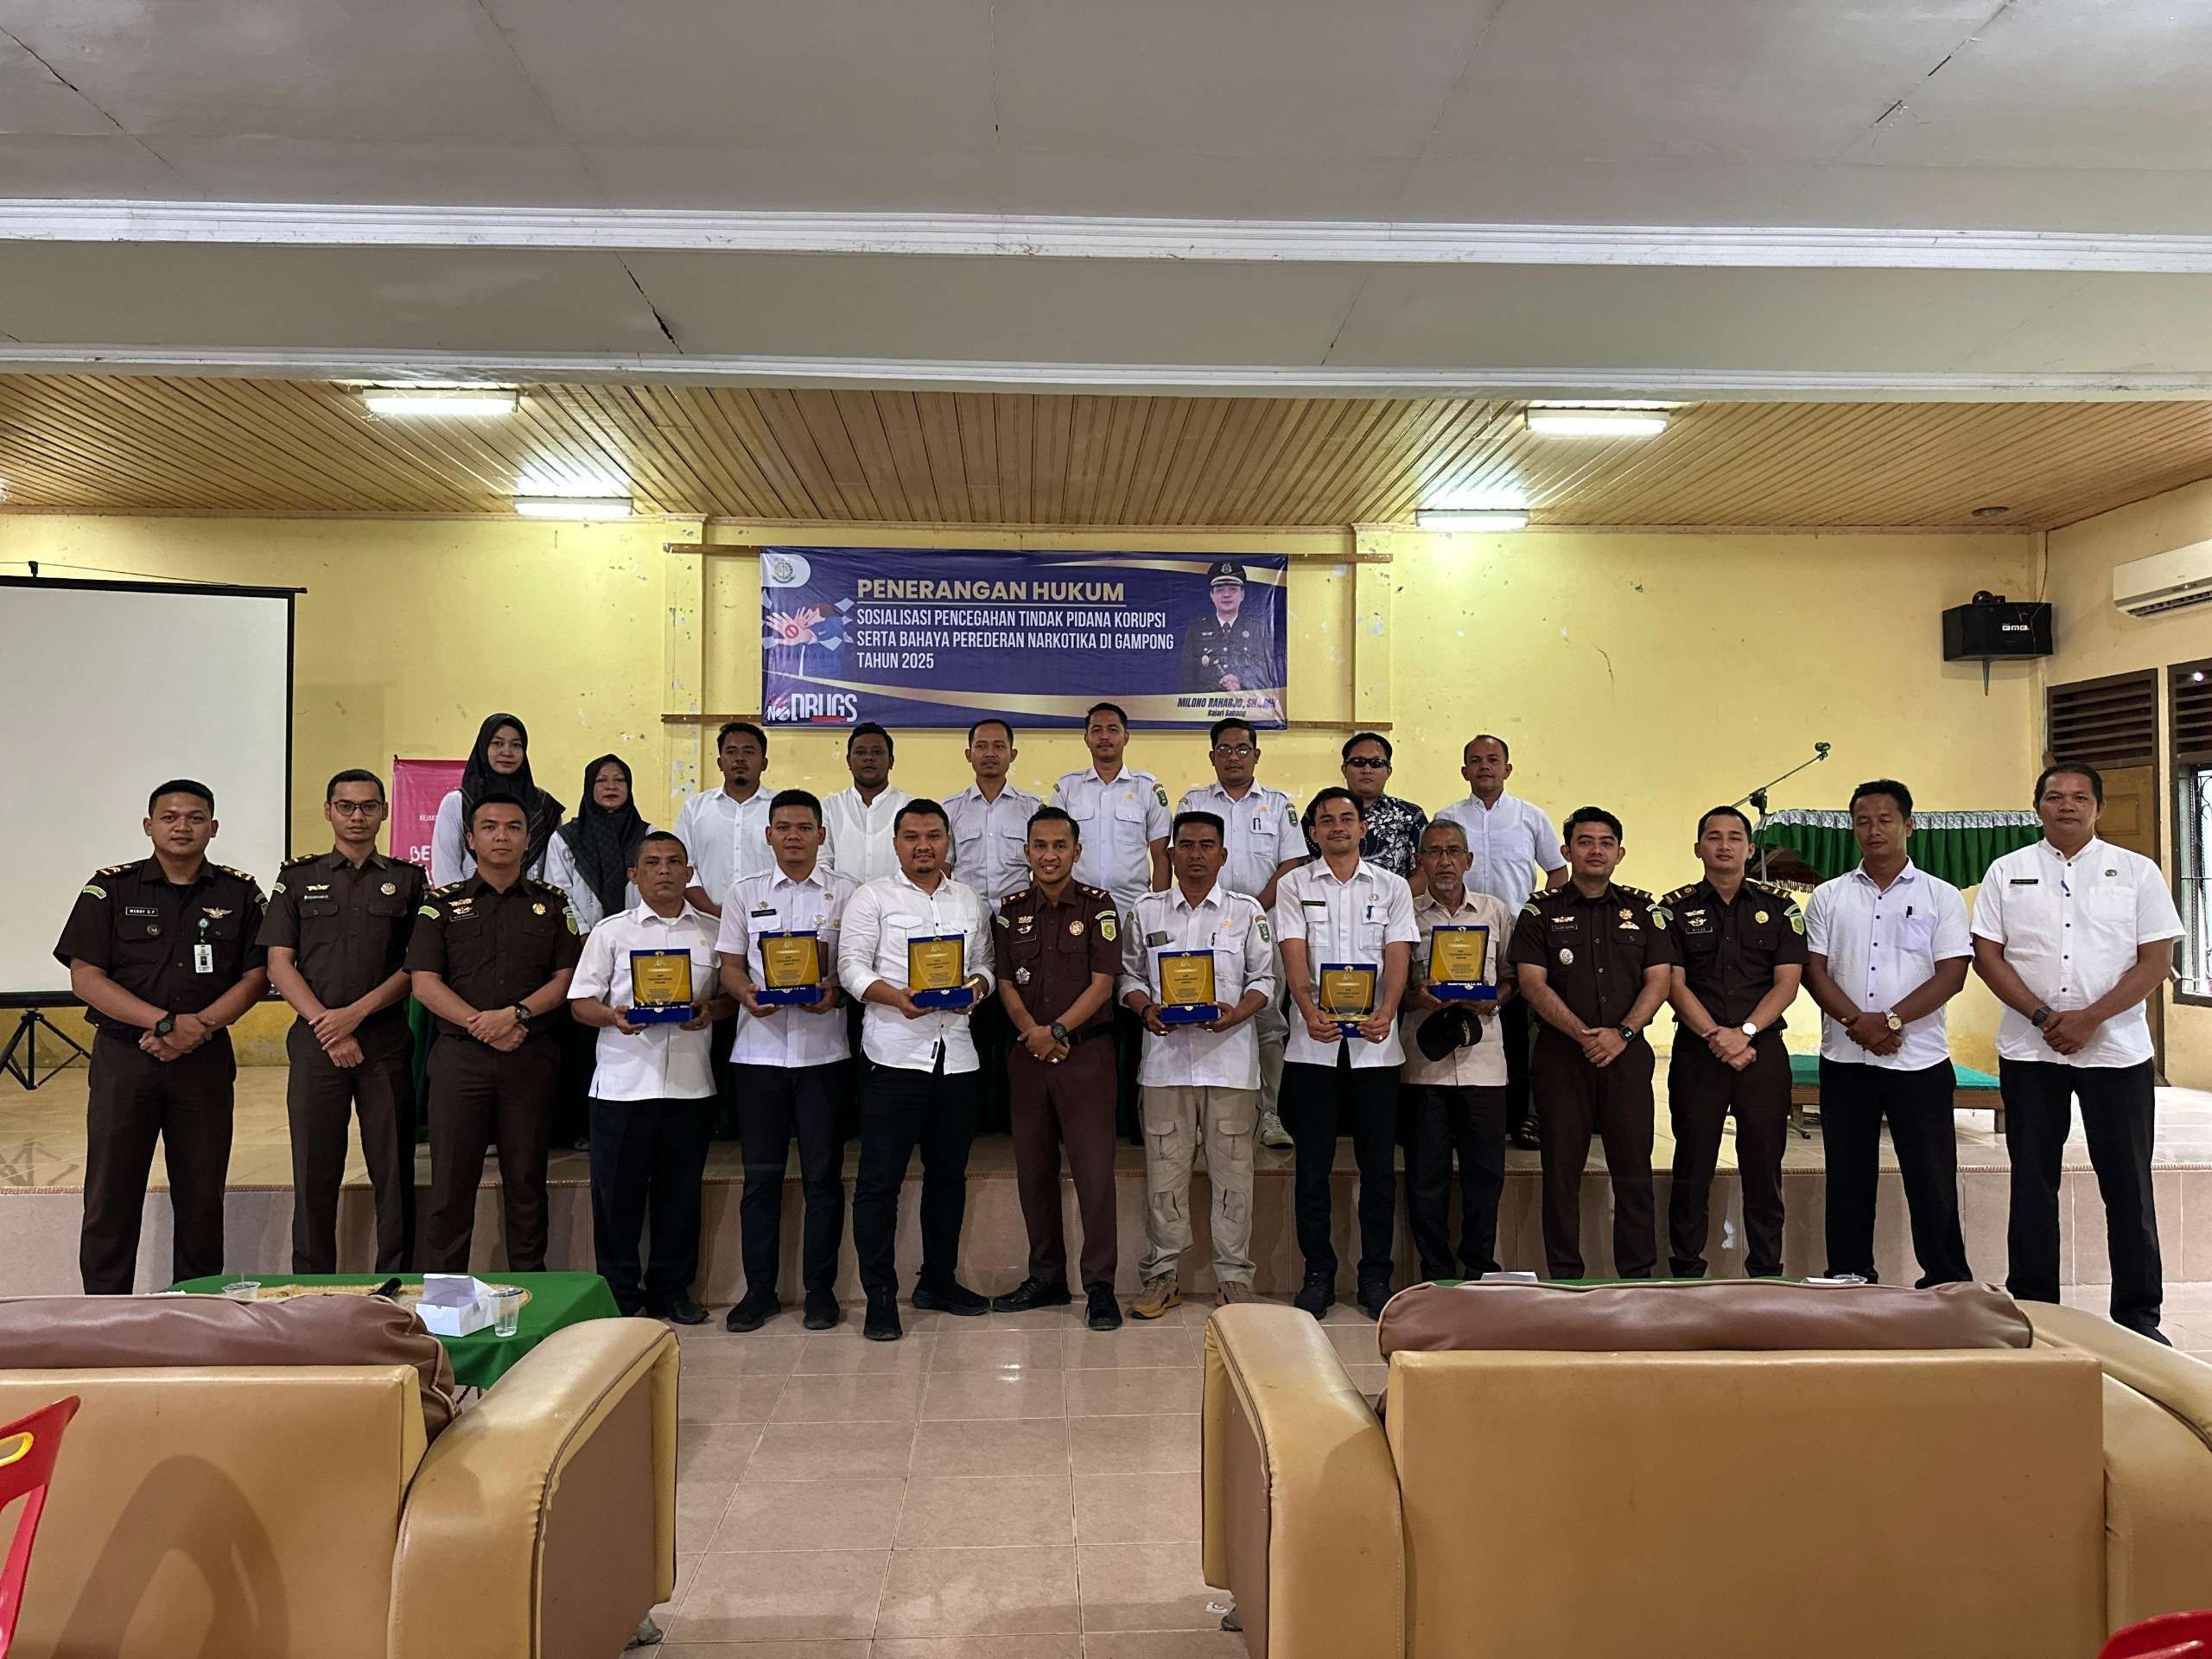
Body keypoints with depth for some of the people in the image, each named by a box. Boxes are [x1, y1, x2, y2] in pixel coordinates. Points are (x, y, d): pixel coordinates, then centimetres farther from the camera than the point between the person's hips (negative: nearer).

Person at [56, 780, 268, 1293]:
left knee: (201, 1198, 6)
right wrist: (166, 1021, -16)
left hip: (206, 1062, 1)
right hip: (122, 1058, -1)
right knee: (111, 1198, 2)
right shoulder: (111, 888, 2)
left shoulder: (240, 893, 6)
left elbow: (255, 977, 3)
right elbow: (85, 977, -4)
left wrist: (198, 1028, -13)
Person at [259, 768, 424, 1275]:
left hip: (386, 1040, 0)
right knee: (314, 1172, 3)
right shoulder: (297, 879, 11)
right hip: (315, 1041, 0)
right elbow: (278, 965, 4)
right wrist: (325, 1025, -8)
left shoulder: (408, 880, 9)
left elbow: (416, 967, 3)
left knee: (394, 1171, 0)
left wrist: (355, 1013, -10)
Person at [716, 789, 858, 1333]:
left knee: (823, 1174, 3)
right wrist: (747, 993, -13)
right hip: (759, 1047, 1)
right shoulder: (745, 893, 11)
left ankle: (820, 1288, 14)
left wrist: (834, 992, -16)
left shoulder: (845, 892, 6)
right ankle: (759, 1288, 16)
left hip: (823, 1048, -1)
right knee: (761, 1174, 5)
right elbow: (730, 966, 9)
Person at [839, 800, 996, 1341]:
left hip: (956, 1052, 5)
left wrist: (976, 986, -6)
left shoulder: (970, 900, 16)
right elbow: (851, 966, -4)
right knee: (880, 1179, -4)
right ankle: (880, 1297, 4)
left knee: (948, 1173, 13)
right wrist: (896, 997, -21)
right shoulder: (873, 898, 3)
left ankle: (938, 1280, 26)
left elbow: (985, 964, 17)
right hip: (894, 1054, -4)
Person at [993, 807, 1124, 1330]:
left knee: (1094, 1170, -5)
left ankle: (1100, 1286, 4)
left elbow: (1103, 984, -7)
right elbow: (1006, 982, 6)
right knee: (1033, 1169, 10)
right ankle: (1046, 1278, 23)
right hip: (1028, 1054, 4)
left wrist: (1057, 1030, -15)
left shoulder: (1097, 905, -2)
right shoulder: (1012, 909, 9)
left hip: (1086, 1052, -4)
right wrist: (1032, 1031, -11)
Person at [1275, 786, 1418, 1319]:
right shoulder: (1294, 885, 7)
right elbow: (1294, 956, -5)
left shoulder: (1392, 887, 11)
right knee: (1313, 1165, 3)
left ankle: (1375, 1276, 15)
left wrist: (1385, 1012, -19)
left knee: (1379, 1165, 4)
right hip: (1314, 1043, -1)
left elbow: (1397, 956, -1)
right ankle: (1318, 1275, 14)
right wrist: (1310, 1012, -22)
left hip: (1375, 1043, 1)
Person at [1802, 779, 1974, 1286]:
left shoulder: (1941, 896, 4)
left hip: (1920, 1059, -2)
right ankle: (1848, 1282, 18)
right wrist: (1858, 1021, -13)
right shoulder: (1828, 897, 9)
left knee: (1931, 1177, 1)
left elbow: (1952, 974, -5)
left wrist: (1891, 1020, -16)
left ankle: (1948, 1287, 13)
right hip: (1844, 1059, 2)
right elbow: (1814, 970, 2)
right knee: (1847, 1177, 8)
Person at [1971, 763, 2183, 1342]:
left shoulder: (2136, 872, 4)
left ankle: (2139, 1315, 14)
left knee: (2128, 1184, 3)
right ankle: (2031, 1308, 16)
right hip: (2029, 1050, 1)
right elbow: (1987, 955, 2)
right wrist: (2043, 1017, -10)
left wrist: (2089, 1019, -12)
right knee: (2032, 1181, 7)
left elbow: (2156, 962, -2)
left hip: (2117, 1049, -1)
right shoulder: (2007, 872, 7)